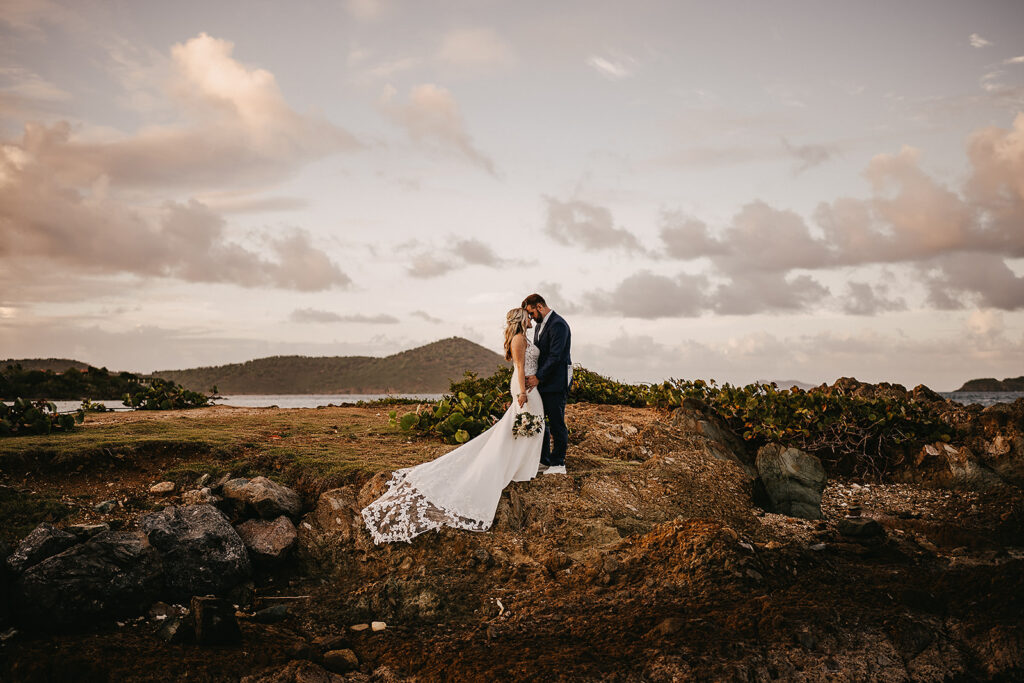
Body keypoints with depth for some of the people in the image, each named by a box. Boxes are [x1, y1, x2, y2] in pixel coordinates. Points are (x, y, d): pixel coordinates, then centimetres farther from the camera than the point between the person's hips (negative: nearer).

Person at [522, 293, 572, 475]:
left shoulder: (558, 325, -15)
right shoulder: (540, 325, 16)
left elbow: (555, 356, -21)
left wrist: (539, 377, -20)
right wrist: (533, 375, 8)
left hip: (556, 383, -10)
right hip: (542, 382, 10)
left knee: (556, 422, -3)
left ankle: (558, 464, 6)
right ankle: (544, 461, 22)